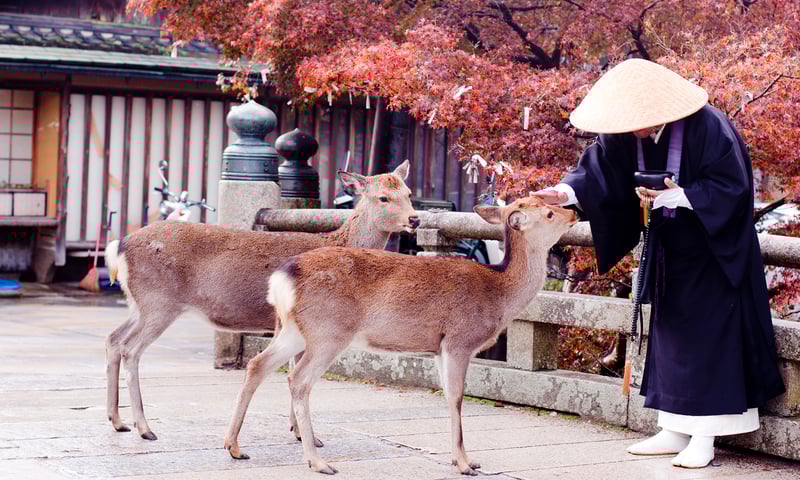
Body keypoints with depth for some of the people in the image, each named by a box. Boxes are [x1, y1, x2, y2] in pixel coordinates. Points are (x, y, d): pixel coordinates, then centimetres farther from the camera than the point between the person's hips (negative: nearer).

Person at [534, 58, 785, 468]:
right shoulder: (625, 135, -9)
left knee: (707, 333, -5)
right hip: (667, 248, 7)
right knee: (669, 331, 10)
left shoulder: (707, 127, -24)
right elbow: (598, 171, -9)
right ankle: (674, 431, 19)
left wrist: (680, 197, -31)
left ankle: (704, 437, 0)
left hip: (712, 247, -7)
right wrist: (568, 191, -28)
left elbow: (731, 185, -21)